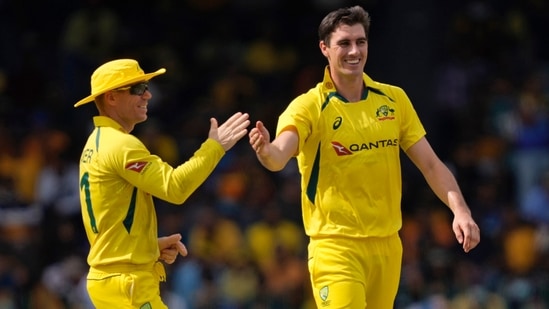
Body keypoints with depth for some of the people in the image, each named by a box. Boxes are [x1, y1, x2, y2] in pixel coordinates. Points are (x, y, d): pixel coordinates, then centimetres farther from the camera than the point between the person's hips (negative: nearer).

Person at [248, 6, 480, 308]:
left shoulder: (394, 99, 5)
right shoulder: (309, 107, -9)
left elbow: (430, 164, 7)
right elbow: (279, 156, -26)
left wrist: (460, 210, -8)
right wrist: (265, 150, -50)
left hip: (387, 246, 5)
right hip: (335, 246, -5)